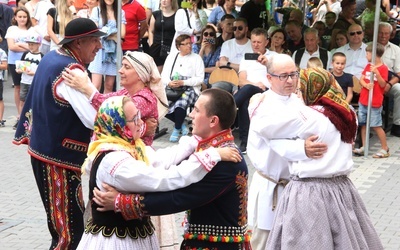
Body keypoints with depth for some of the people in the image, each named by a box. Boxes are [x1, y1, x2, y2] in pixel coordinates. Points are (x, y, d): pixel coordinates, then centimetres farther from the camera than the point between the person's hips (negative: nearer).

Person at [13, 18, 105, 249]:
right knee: (70, 229, -5)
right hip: (59, 156, -10)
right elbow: (94, 119, -27)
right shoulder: (71, 71, -23)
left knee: (63, 221, 23)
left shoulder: (51, 57, 7)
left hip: (44, 148, 10)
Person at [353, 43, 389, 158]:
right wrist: (366, 85, -13)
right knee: (363, 124, 9)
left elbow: (382, 84, -17)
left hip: (375, 103, -7)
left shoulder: (383, 68, -10)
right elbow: (361, 79, 8)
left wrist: (376, 72, -28)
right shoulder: (368, 66, 11)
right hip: (363, 100, 7)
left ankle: (385, 148, 5)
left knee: (376, 126, -5)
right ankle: (364, 147, 17)